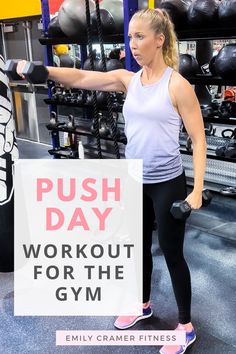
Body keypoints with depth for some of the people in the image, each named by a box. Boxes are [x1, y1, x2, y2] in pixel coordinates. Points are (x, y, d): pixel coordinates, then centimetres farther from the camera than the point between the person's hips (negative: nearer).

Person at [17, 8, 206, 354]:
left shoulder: (177, 85, -12)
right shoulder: (128, 79, 3)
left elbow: (198, 139, -11)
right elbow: (82, 78, -7)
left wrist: (197, 190, -17)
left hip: (167, 183, -5)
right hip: (134, 180, 6)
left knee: (172, 253, 7)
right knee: (138, 247, 20)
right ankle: (143, 305, 45)